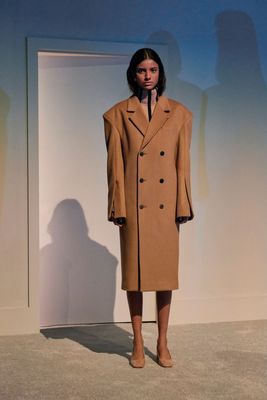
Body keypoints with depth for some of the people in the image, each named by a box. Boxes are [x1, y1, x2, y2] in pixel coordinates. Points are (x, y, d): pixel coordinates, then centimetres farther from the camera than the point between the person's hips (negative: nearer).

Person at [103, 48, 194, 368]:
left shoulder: (179, 114, 6)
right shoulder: (117, 115, 3)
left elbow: (183, 163, 4)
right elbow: (115, 165, -1)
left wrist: (183, 205, -1)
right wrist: (118, 207, -6)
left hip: (166, 205, 1)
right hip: (134, 206, -1)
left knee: (166, 271, 6)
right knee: (135, 271, 5)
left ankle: (162, 343, 20)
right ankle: (138, 344, 18)